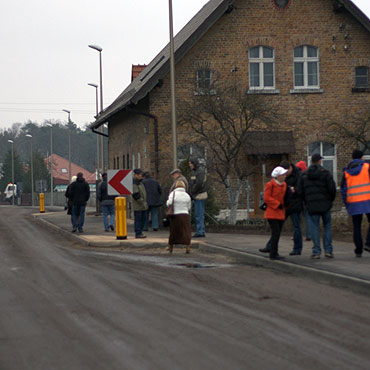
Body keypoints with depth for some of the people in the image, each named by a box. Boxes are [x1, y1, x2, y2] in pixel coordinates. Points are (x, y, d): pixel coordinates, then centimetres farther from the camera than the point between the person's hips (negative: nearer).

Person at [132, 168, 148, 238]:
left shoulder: (140, 182, 18)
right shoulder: (134, 183, -13)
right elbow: (136, 194, -20)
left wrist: (145, 202, 17)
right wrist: (143, 202, -18)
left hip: (142, 206, 9)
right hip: (137, 206, -9)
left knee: (142, 219, 10)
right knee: (138, 219, -7)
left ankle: (139, 232, 16)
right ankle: (138, 234, -4)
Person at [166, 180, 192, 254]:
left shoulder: (173, 193, -5)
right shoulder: (187, 195, 5)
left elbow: (169, 203, -16)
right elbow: (189, 208, 11)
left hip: (175, 215, -1)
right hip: (185, 215, 1)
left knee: (173, 232, 12)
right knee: (186, 232, 2)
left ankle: (171, 248, 24)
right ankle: (188, 248, -12)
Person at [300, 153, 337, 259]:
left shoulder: (304, 175, 7)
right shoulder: (325, 173, -4)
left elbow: (301, 191, 7)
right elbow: (332, 188, -8)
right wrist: (331, 200, 9)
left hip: (312, 205, 2)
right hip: (325, 204, -2)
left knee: (315, 227, 4)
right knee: (327, 226, 8)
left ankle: (316, 251, -2)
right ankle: (328, 250, 3)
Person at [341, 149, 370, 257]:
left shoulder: (347, 171, 9)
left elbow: (343, 188, 6)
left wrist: (346, 204, 11)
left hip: (353, 203, 3)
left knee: (357, 226, 9)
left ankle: (358, 250, 7)